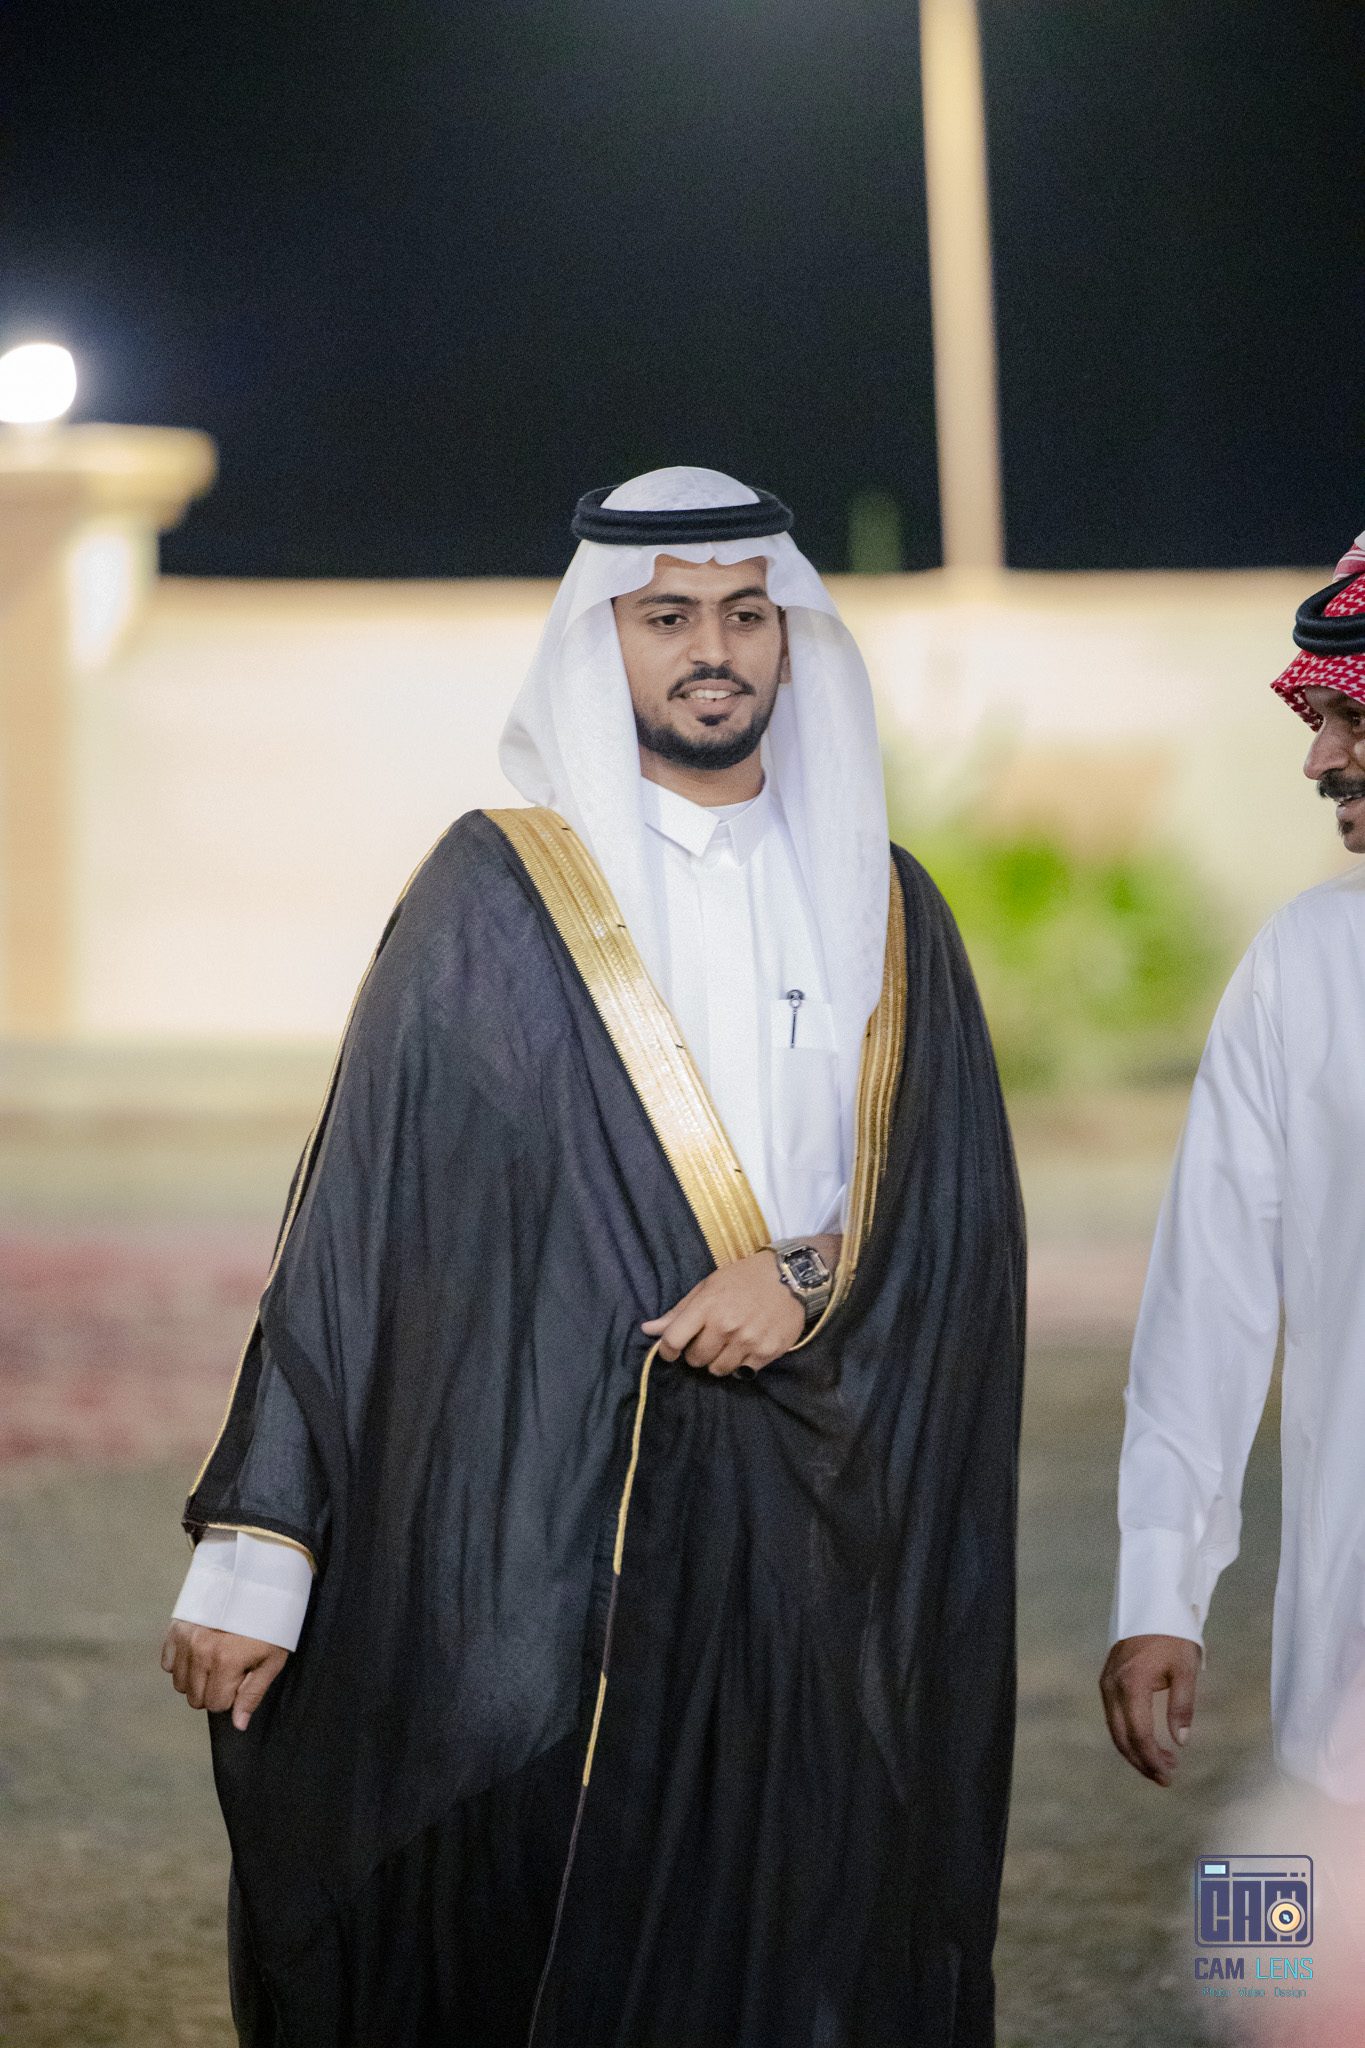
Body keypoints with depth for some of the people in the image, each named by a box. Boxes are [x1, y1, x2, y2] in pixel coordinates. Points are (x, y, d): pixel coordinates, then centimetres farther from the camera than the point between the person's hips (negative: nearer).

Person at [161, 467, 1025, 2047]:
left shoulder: (886, 911, 12)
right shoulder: (496, 897, 0)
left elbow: (969, 1221, 8)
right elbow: (354, 1229, -5)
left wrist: (816, 1279, -13)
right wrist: (254, 1553, -11)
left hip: (830, 1564, 4)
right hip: (541, 1558, -3)